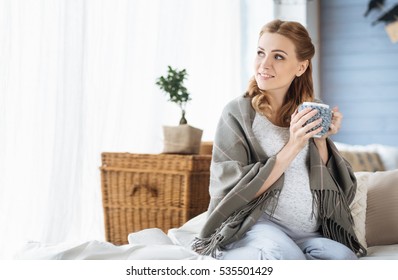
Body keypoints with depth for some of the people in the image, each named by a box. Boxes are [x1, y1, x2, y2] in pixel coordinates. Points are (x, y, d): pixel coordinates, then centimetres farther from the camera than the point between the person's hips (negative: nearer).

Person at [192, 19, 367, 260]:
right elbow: (236, 191, -8)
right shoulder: (238, 112, 1)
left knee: (342, 256, -29)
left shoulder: (311, 113, 13)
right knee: (282, 252, -37)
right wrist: (292, 146, -14)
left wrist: (321, 141, -3)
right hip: (252, 227, -4)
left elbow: (339, 192, 13)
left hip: (310, 236, 4)